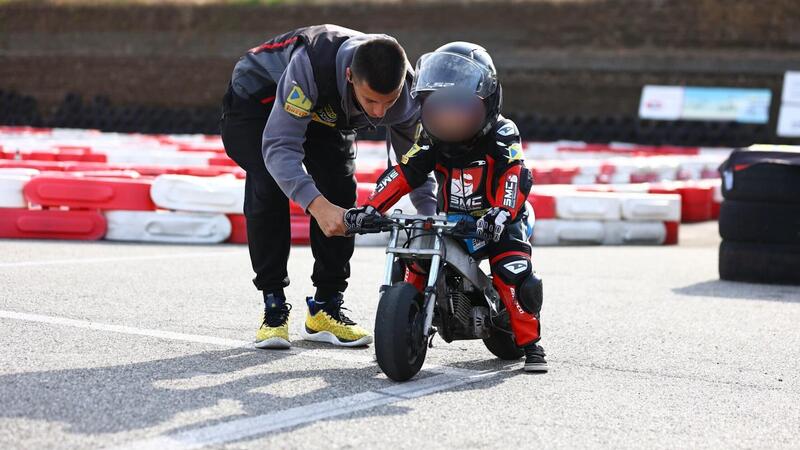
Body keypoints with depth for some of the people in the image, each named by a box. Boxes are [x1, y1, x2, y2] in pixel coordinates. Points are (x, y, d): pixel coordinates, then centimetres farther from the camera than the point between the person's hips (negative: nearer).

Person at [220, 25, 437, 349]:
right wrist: (317, 205, -58)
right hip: (258, 99, -4)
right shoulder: (310, 65, -45)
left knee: (341, 194, -13)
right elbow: (279, 145, -46)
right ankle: (273, 306, -13)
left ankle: (326, 307, 1)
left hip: (328, 114, 4)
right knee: (268, 188, -24)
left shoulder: (405, 95, -29)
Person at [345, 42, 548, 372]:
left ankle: (530, 343, -9)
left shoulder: (501, 134, -13)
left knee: (515, 275, -25)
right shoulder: (431, 140, 1)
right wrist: (371, 208, -18)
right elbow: (403, 174, -5)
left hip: (497, 224, -5)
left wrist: (501, 213, -45)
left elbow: (513, 177, -27)